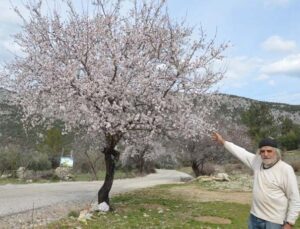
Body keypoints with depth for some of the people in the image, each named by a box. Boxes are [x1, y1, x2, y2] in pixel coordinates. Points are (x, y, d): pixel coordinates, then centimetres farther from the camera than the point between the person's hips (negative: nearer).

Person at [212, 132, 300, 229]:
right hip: (254, 217, 6)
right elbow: (241, 152, 13)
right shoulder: (257, 161, 0)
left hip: (274, 221, -6)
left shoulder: (286, 169, -15)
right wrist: (223, 141, 17)